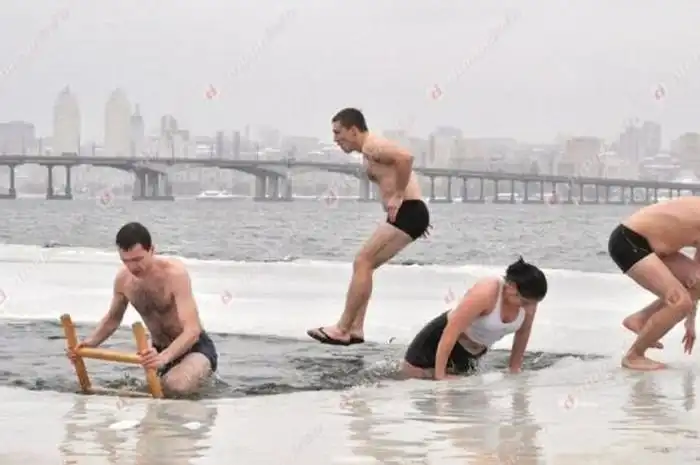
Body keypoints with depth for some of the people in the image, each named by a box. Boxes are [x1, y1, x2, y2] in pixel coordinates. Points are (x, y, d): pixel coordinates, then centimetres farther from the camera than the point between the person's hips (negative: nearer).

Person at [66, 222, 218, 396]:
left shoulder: (174, 274, -26)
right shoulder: (123, 279, -8)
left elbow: (192, 330, -35)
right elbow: (113, 318, 14)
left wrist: (164, 357, -53)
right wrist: (90, 342, -7)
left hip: (194, 347, -7)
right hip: (160, 350, 7)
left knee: (175, 385, -35)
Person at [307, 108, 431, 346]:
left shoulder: (372, 146, -10)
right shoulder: (370, 152, 23)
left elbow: (405, 157, -28)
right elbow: (401, 166, 30)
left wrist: (397, 196, -23)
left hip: (407, 212, -10)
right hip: (405, 213, 10)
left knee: (363, 263, -12)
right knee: (363, 265, 12)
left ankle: (343, 329, -11)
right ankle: (355, 328, 10)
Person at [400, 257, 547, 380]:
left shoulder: (528, 299, -18)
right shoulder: (485, 294, -37)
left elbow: (523, 333, 3)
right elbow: (451, 332, -34)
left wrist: (514, 369, 6)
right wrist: (439, 375, -31)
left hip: (472, 353, 6)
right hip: (440, 341, -6)